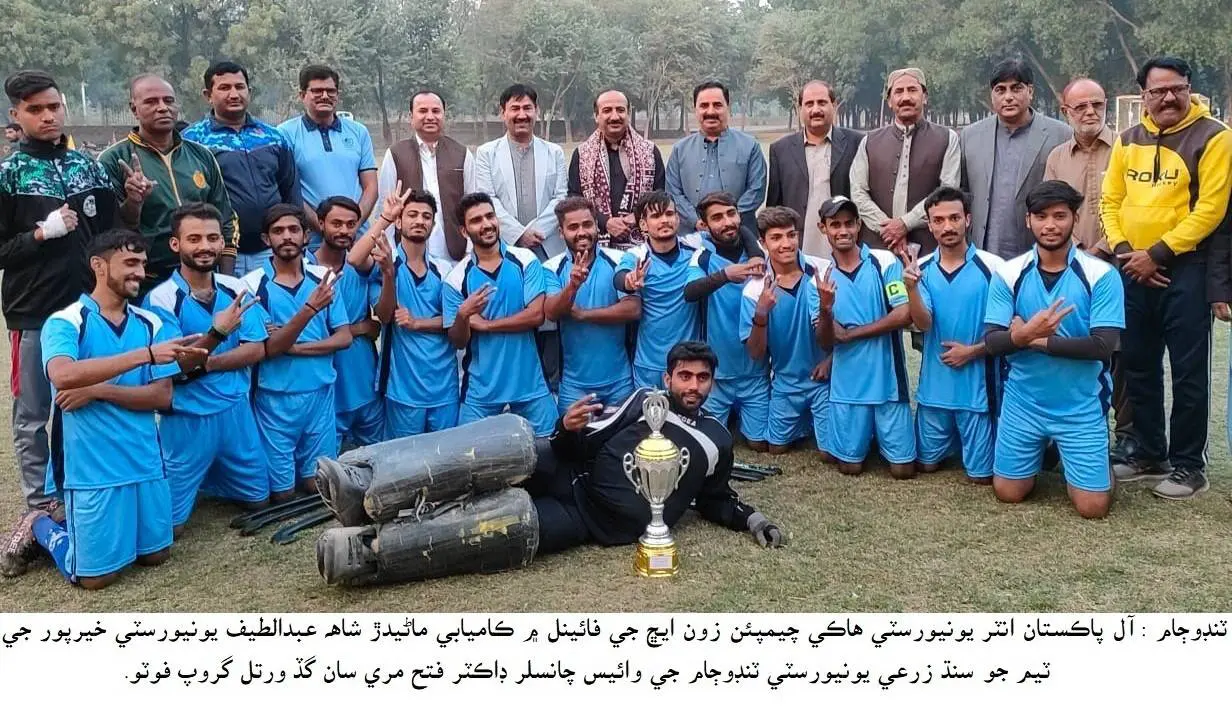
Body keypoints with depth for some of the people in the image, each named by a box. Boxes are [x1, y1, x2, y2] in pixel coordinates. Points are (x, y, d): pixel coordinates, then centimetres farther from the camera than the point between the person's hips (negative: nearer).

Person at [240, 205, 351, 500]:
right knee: (282, 492, 7)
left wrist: (293, 346, -15)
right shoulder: (253, 284, -7)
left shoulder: (323, 278, 2)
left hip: (320, 392, 2)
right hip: (275, 396, -2)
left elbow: (344, 337, 0)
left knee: (319, 485, 12)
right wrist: (308, 309, -25)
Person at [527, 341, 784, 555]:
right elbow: (583, 442, 4)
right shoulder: (645, 401, 9)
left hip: (613, 525, -1)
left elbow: (715, 500, 27)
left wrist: (751, 519, 9)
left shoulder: (717, 441, 14)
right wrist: (568, 428, -19)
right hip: (578, 481, 1)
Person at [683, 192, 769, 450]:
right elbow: (689, 292, -30)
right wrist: (725, 275, -47)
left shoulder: (759, 255, -3)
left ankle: (740, 420, 39)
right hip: (716, 369, -2)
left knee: (759, 442, 9)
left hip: (754, 370, 2)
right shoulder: (703, 257, -11)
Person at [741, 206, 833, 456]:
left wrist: (831, 359, -23)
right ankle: (806, 420, 44)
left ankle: (815, 419, 31)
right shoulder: (755, 288, -14)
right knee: (777, 447, 16)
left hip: (825, 377, -2)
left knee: (830, 452, 0)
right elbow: (756, 354, -15)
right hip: (786, 381, 2)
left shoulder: (824, 271, -18)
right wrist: (760, 315, -31)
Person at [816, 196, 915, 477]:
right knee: (849, 466, 7)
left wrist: (849, 334, -10)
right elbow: (826, 341, -1)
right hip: (847, 382, 2)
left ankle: (879, 435, 33)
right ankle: (865, 436, 37)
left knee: (902, 468, 3)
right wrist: (825, 308, -22)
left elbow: (904, 315, -13)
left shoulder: (885, 262, -6)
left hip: (887, 379, -2)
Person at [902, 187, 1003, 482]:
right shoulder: (921, 268, -2)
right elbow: (923, 324, -13)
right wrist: (911, 288, -29)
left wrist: (972, 351, -15)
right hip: (935, 383, 3)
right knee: (926, 464, 14)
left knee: (980, 474, 4)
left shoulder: (992, 266, -12)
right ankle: (954, 443, 43)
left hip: (978, 382, -3)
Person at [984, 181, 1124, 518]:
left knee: (1093, 506, -2)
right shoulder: (1008, 274, -5)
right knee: (1008, 493, 8)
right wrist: (1024, 334, -29)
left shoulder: (1101, 275, -11)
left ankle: (1063, 455, 29)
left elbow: (1103, 346, -18)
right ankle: (1043, 451, 36)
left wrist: (1039, 340, -19)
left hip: (1081, 406, -2)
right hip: (1022, 402, 2)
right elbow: (991, 342, -9)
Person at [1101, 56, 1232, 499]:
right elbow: (1110, 201, 9)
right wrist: (1123, 250, -7)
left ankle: (1188, 466, 10)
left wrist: (1157, 254, -15)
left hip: (1185, 269, -5)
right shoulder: (1128, 141, 10)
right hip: (1134, 271, 6)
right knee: (1139, 367, 12)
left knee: (1188, 371, 0)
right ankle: (1149, 455, 25)